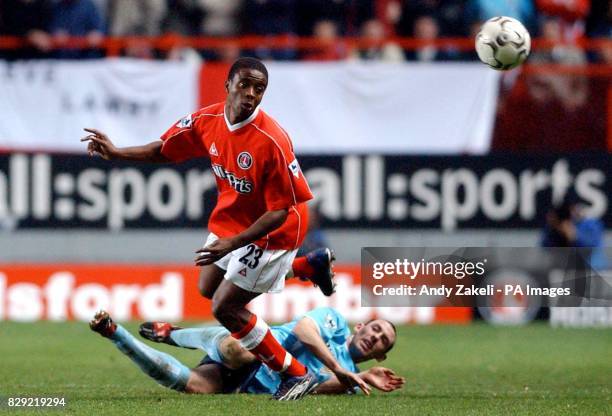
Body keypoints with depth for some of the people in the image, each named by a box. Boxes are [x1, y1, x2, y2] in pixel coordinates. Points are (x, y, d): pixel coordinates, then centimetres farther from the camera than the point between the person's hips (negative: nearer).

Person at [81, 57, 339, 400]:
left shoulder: (272, 141, -33)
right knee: (209, 288, 26)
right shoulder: (207, 121, -14)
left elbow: (280, 211, -29)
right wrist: (116, 153, -9)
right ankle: (309, 266, 34)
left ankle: (296, 375, 6)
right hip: (231, 218, 8)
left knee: (225, 307, -9)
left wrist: (232, 243, -36)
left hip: (272, 230, -8)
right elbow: (165, 150, 5)